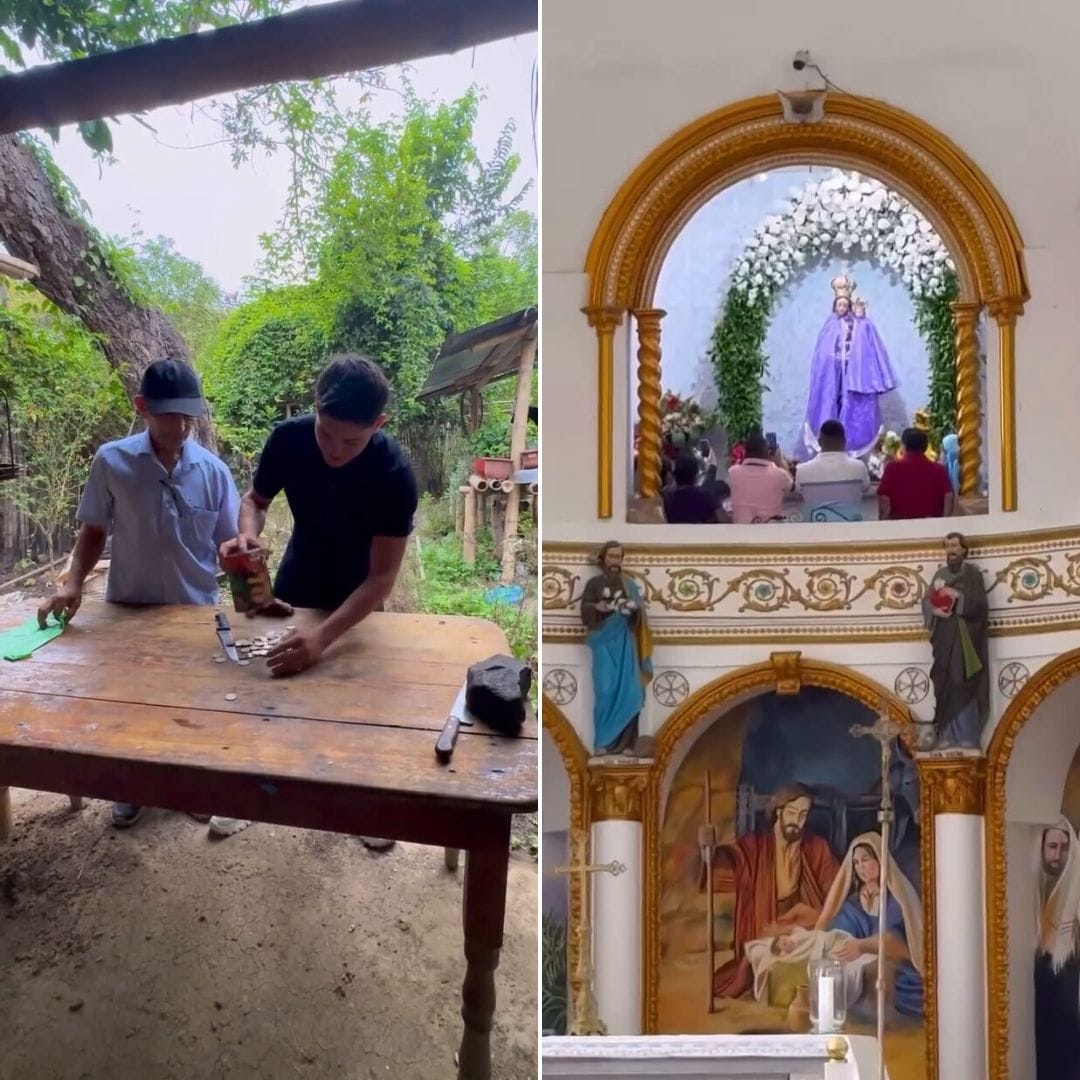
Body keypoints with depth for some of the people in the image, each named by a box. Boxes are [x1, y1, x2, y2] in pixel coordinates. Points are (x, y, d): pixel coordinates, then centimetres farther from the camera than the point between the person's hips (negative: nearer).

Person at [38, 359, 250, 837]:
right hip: (129, 610, 0)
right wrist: (73, 582, -13)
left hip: (196, 610, 0)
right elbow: (94, 531, 1)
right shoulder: (111, 462, -11)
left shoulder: (213, 471, -9)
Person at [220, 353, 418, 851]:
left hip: (357, 595, -2)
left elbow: (382, 576, -34)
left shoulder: (394, 474, -35)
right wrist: (247, 533, -31)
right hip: (296, 581, 3)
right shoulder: (288, 438, -26)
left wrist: (323, 636, -47)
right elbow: (256, 499, -7)